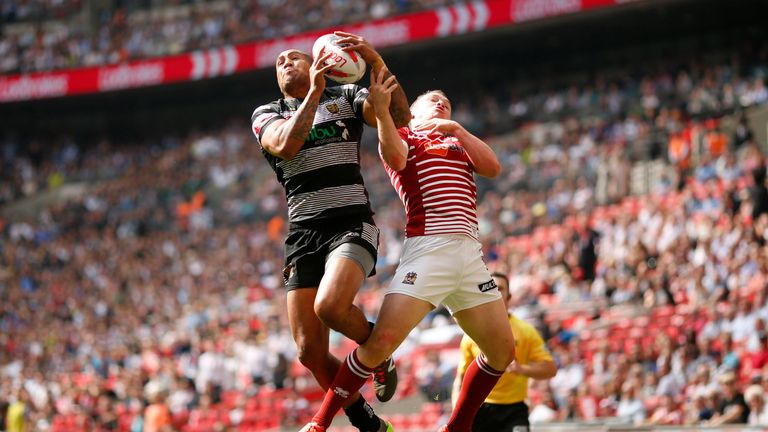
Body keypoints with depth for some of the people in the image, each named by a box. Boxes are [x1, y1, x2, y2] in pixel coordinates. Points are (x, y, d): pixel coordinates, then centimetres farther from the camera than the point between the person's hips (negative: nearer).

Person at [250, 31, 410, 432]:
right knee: (310, 352, -7)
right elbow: (285, 145, -9)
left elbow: (399, 116, -6)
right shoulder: (266, 114, 15)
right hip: (303, 234, 3)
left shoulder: (346, 97, 12)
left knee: (330, 306, -31)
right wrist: (315, 91, -15)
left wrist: (376, 62, -17)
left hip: (352, 224, -3)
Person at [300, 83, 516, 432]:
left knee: (502, 351, 3)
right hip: (427, 249, -6)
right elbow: (396, 157, -14)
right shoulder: (402, 137, 11)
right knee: (382, 340, -19)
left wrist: (457, 130, 2)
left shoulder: (457, 143, 27)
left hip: (469, 253, 6)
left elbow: (493, 167, 9)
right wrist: (381, 111, -30)